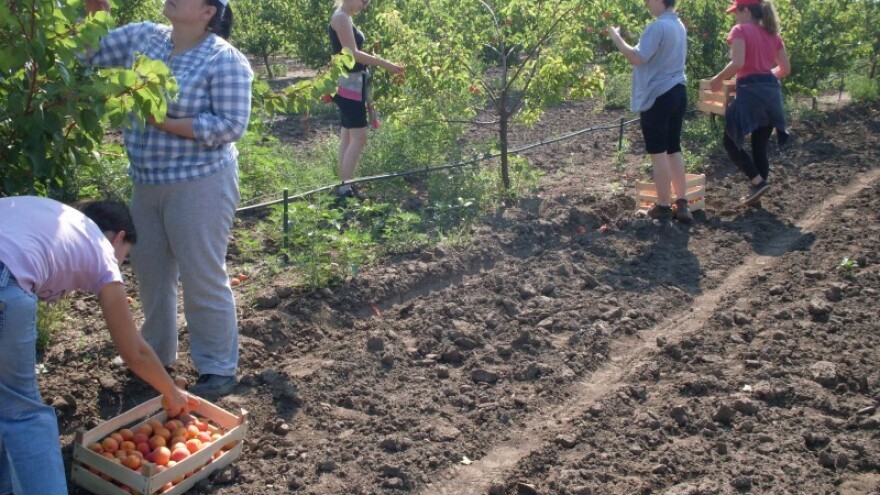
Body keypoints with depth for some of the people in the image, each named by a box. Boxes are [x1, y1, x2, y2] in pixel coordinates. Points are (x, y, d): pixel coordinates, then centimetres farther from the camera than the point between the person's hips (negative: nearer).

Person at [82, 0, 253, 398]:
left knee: (202, 279, 2)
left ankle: (219, 369, 17)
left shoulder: (225, 60, -14)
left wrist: (165, 121, -21)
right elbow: (88, 52, 12)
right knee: (150, 270, 19)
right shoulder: (143, 37, 5)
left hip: (199, 185, -7)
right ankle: (157, 353, 39)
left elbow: (232, 126, -20)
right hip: (146, 183, 7)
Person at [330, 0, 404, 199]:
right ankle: (345, 187, -9)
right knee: (358, 137, -11)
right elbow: (351, 53, -22)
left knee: (348, 135, 12)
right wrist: (384, 63, -22)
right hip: (348, 83, -10)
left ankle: (343, 185, 16)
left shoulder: (345, 18, 16)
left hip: (352, 83, 10)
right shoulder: (341, 17, -14)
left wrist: (378, 62, 10)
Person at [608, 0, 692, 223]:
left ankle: (664, 206, 6)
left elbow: (637, 58, -23)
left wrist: (616, 38, -12)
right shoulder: (678, 25, 14)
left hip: (657, 96, -9)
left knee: (658, 152, 0)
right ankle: (682, 204, 14)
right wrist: (628, 38, 20)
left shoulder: (658, 26, -17)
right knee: (673, 150, 13)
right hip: (677, 92, 9)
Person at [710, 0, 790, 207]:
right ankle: (755, 195, 16)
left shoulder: (740, 30, -4)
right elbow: (785, 69, 16)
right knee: (760, 146, 12)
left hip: (751, 92, -7)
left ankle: (758, 181, -5)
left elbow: (737, 63, -18)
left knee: (731, 142, 5)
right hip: (772, 91, 7)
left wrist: (718, 79, -4)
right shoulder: (773, 34, 17)